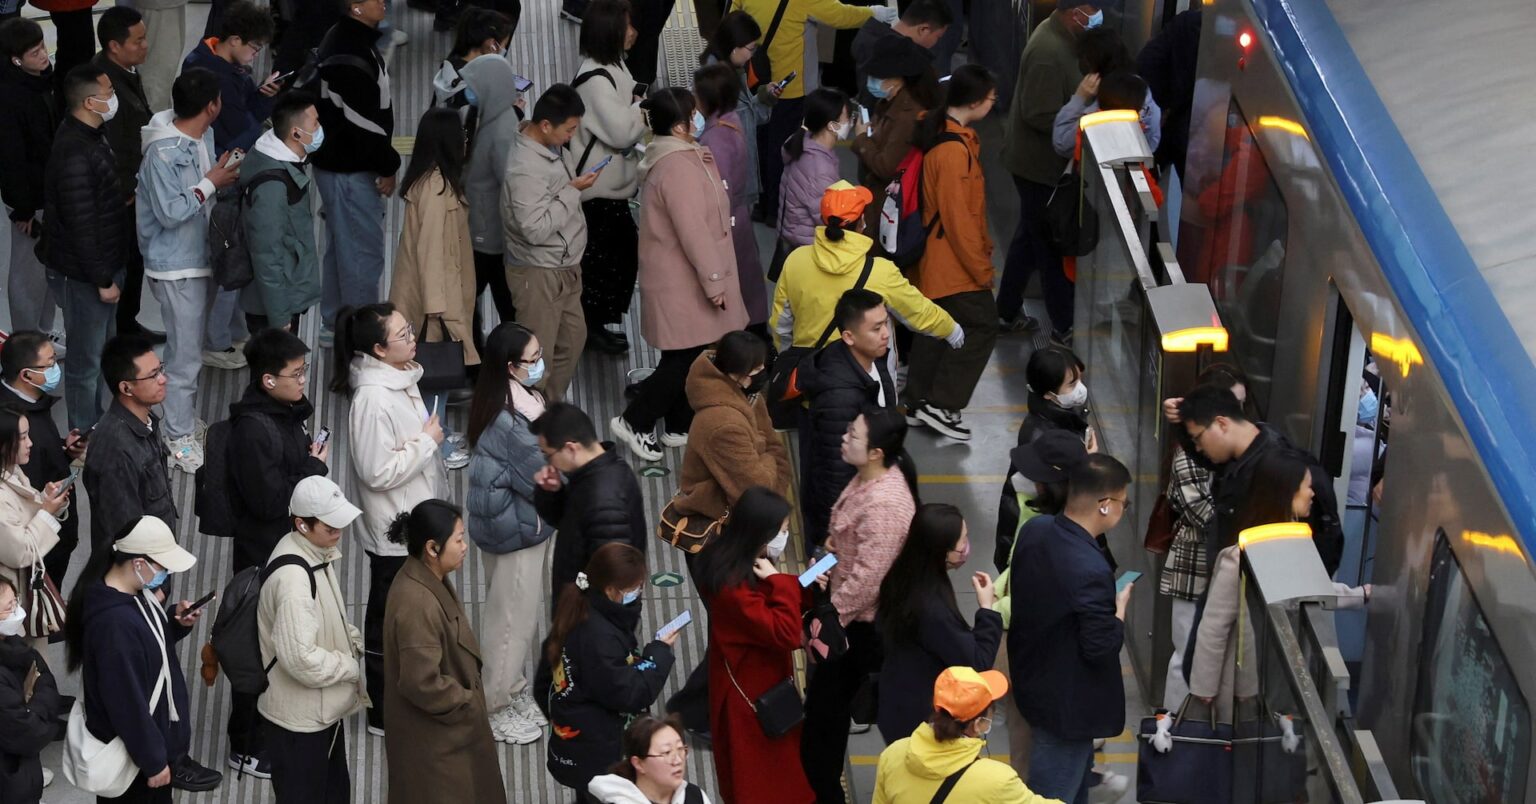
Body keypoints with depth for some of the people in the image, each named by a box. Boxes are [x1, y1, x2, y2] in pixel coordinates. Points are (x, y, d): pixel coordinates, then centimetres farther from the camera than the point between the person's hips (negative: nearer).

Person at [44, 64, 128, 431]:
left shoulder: (90, 136, 4)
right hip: (83, 275, -10)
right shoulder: (74, 154, -28)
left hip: (103, 265, 10)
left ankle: (95, 426, 37)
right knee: (86, 360, 4)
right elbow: (81, 226, -25)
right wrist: (102, 280, -20)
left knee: (99, 351, 22)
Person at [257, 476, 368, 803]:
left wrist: (355, 641, 2)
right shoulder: (292, 579, -31)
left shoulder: (317, 550, 1)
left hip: (325, 707, 10)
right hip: (301, 717, -10)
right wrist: (354, 666, -18)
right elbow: (302, 659, -33)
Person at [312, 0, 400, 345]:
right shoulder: (351, 55, -23)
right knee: (364, 251, -2)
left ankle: (335, 325, 31)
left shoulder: (342, 39, 10)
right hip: (351, 170, -11)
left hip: (337, 164, 11)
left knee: (341, 247, 20)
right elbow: (362, 119, -24)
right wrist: (387, 166, -14)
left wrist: (383, 161, 21)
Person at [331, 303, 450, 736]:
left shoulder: (400, 376, 1)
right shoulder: (373, 398, -29)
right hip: (394, 530, -9)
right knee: (389, 620, 8)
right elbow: (378, 472, -28)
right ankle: (384, 713, 24)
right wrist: (428, 441, -21)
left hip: (417, 521, 9)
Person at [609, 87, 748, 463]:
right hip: (683, 283, -10)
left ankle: (679, 426, 27)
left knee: (688, 356, 17)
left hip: (679, 277, 10)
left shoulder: (672, 157, 8)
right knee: (685, 358, -4)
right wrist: (714, 280, -22)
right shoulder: (678, 168, -25)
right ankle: (635, 422, 3)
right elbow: (693, 231, -25)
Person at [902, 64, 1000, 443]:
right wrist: (981, 267, -17)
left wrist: (983, 244, 20)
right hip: (956, 260, -10)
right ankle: (942, 405, 2)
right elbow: (957, 217, -24)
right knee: (981, 325, -2)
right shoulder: (954, 151, -27)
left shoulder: (952, 135, 5)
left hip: (938, 257, 10)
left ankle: (918, 400, 26)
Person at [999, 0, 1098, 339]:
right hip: (1041, 165, -10)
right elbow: (1042, 116, -29)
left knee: (1030, 236, 21)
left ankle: (1008, 312, 33)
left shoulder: (1059, 35, 2)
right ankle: (1064, 326, 16)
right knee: (1053, 246, 4)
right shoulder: (1049, 53, -29)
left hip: (1039, 160, 10)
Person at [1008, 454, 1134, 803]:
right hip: (1067, 701, -8)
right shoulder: (1091, 569, -35)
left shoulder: (1034, 530, -8)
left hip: (1033, 678, 9)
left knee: (1076, 775, 30)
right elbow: (1101, 647, -26)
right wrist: (1120, 608, -9)